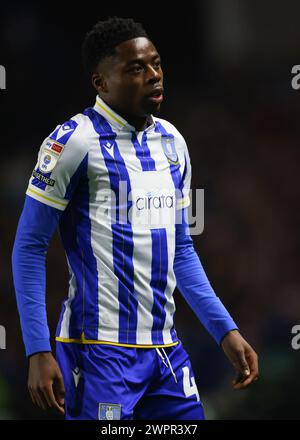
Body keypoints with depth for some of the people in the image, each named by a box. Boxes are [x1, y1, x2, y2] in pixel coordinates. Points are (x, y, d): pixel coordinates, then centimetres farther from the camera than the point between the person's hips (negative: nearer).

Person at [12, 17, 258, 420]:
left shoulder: (172, 142, 12)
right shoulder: (76, 140, -9)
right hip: (100, 351, -6)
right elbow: (29, 247, -7)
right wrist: (38, 351, -15)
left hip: (165, 347, 6)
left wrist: (225, 330, 13)